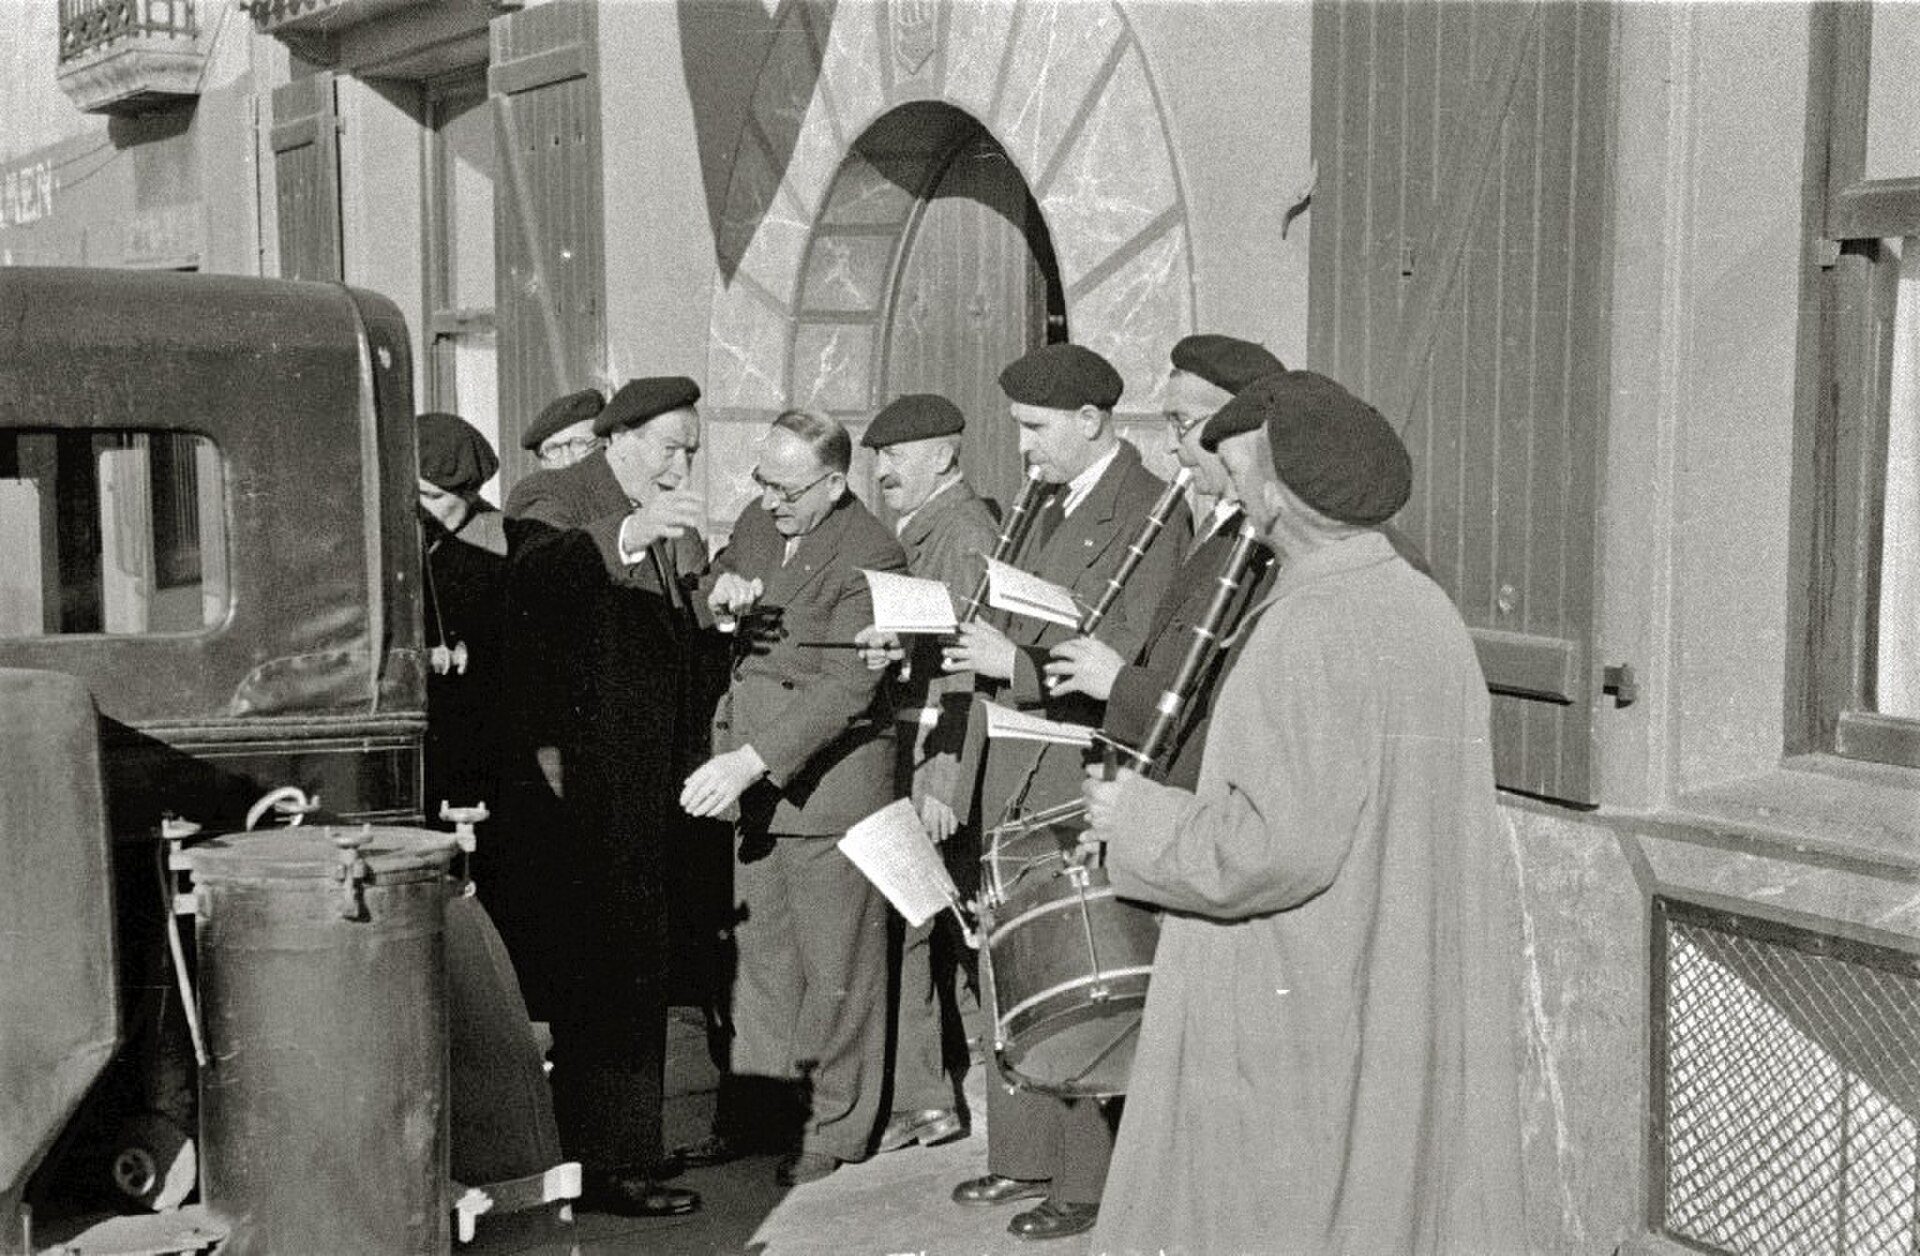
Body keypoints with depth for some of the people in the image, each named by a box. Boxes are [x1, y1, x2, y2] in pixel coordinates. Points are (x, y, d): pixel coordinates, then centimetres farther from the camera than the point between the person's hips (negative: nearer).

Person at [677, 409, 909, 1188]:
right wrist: (720, 592, -4)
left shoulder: (870, 556, -18)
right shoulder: (758, 521, 7)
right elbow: (718, 577, 23)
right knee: (761, 949, 16)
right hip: (755, 778, 8)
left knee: (836, 965, 3)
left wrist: (749, 762, -28)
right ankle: (754, 1109, 28)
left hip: (828, 780, -8)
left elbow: (847, 688, -23)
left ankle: (836, 1134, 15)